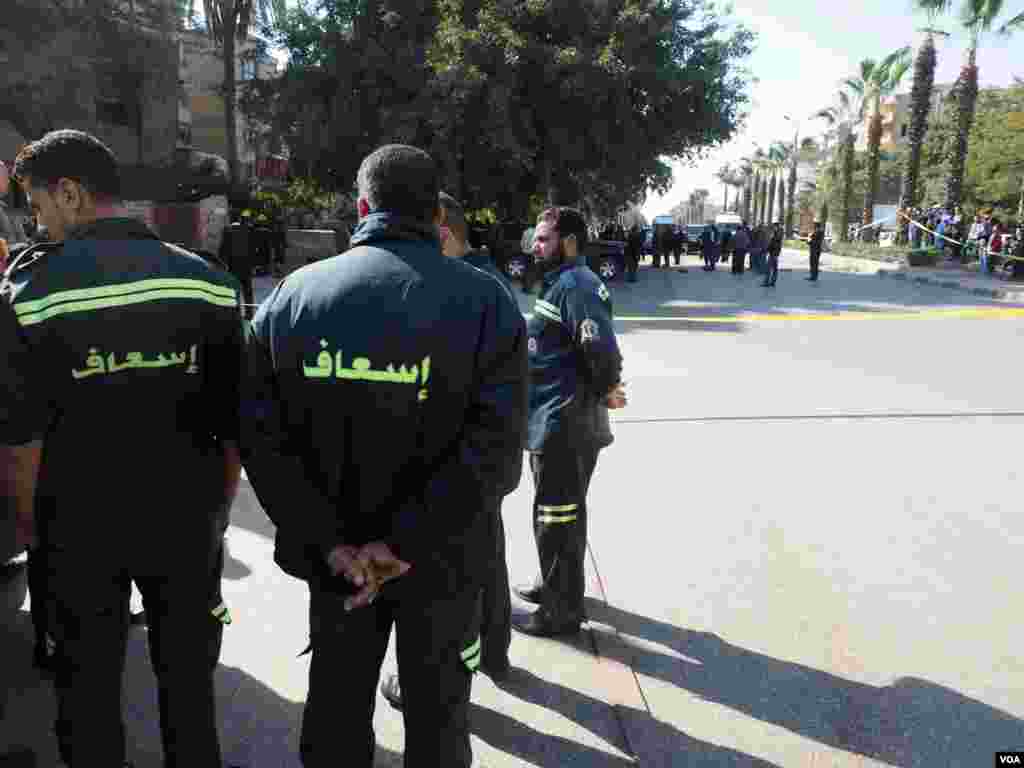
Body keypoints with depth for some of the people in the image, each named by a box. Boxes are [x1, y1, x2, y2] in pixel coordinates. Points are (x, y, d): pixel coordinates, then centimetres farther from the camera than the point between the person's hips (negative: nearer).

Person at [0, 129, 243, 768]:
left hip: (80, 529, -1)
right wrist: (216, 510, 8)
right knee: (189, 678, 20)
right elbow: (233, 425, -4)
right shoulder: (209, 282, -8)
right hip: (186, 523, 2)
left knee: (89, 688, 20)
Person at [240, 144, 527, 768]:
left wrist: (331, 545, -14)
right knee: (436, 716, 21)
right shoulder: (487, 301, -13)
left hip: (335, 557, 3)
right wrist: (402, 546, -21)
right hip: (442, 559, -2)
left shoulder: (291, 295, -6)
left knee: (336, 711, 24)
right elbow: (495, 453, -24)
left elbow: (262, 437, -13)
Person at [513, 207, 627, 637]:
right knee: (563, 515, 23)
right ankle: (557, 587, 41)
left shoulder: (575, 284, -19)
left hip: (563, 426, -10)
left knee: (557, 519, 3)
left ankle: (561, 612, 18)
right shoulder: (561, 282, 14)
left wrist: (605, 390, -13)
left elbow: (603, 350, -30)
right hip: (558, 423, 10)